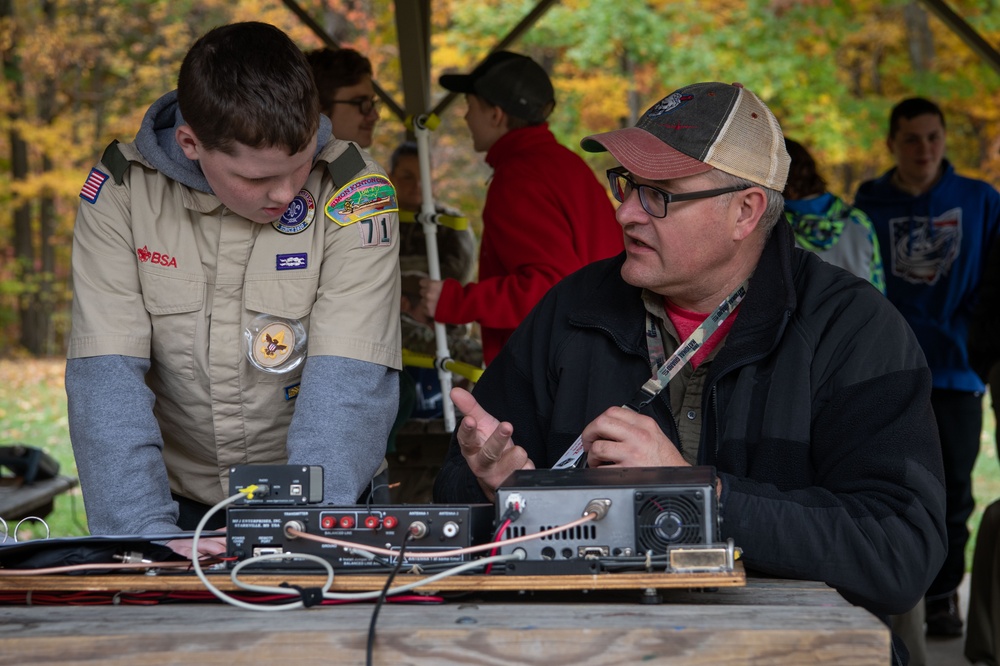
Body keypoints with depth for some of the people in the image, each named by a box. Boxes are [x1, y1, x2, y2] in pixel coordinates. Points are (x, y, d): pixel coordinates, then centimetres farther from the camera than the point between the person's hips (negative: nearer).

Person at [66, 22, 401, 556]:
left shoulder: (352, 192, -11)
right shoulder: (120, 191, -7)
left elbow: (349, 382, -18)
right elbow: (106, 375, -13)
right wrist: (146, 530, -26)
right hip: (179, 503, 3)